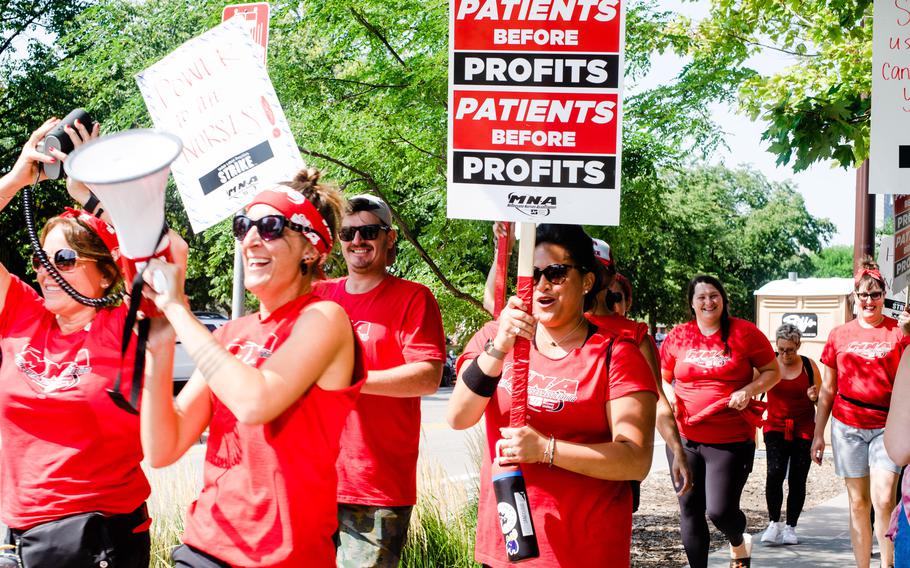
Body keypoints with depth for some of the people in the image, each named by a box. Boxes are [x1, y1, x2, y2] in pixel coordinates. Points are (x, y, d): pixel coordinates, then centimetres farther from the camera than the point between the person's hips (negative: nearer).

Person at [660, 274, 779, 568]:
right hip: (684, 437, 3)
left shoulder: (744, 332, -3)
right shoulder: (678, 336, 4)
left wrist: (749, 390, -14)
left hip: (731, 440, -3)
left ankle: (739, 544, 28)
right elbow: (662, 378, 15)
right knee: (690, 511, 7)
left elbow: (773, 372, 4)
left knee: (720, 511, -8)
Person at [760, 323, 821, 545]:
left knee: (797, 480, 1)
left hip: (804, 430, 1)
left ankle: (790, 527, 13)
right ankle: (774, 523, -9)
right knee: (775, 472, -18)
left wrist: (814, 397, -16)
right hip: (776, 427, -1)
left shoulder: (809, 366, 0)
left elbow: (822, 400, 6)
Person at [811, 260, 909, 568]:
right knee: (858, 502, 7)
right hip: (847, 427, 2)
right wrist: (818, 433, 11)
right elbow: (828, 389, 12)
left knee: (883, 500, -13)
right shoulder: (839, 335, 8)